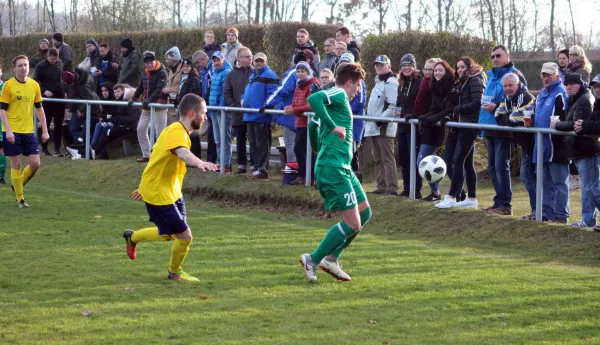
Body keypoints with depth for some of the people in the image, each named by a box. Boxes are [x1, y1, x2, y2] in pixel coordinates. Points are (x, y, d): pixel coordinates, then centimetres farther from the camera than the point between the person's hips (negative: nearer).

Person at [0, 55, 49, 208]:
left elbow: (39, 109, 13)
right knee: (16, 164, -1)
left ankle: (18, 186, 23)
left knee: (35, 163, -2)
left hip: (28, 131, 4)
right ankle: (20, 198, 8)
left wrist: (45, 130, 9)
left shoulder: (34, 85, 6)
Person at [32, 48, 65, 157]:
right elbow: (34, 82, -8)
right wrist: (44, 91, -20)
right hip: (48, 99, -4)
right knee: (46, 123, 2)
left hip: (60, 98, 4)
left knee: (59, 124, 3)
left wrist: (64, 90, 11)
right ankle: (44, 149, 9)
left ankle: (57, 149, 7)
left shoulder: (59, 63, 6)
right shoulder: (40, 66, -9)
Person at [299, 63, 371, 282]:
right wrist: (333, 126, -24)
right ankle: (313, 261, -2)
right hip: (333, 168, -10)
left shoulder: (335, 98, 19)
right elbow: (313, 98, -27)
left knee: (365, 213, 13)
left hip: (343, 168, 10)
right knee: (352, 224, -10)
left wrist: (320, 149, 37)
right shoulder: (339, 95, -8)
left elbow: (313, 124, 29)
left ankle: (331, 258, 16)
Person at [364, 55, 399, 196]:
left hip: (384, 126, -10)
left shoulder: (391, 82, -10)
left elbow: (393, 106, -19)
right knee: (378, 159, 12)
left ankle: (392, 188, -15)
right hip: (374, 126, 10)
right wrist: (369, 117, 18)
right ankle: (381, 186, 16)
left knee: (387, 159, -13)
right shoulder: (379, 82, 22)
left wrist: (382, 119, -22)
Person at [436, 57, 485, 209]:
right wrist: (450, 116, 0)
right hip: (465, 125, 10)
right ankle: (472, 198, 13)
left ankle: (451, 197, -13)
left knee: (458, 160, -12)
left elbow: (476, 103, -18)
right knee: (467, 162, 10)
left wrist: (456, 109, -14)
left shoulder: (475, 81, -9)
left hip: (471, 125, -10)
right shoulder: (462, 83, 19)